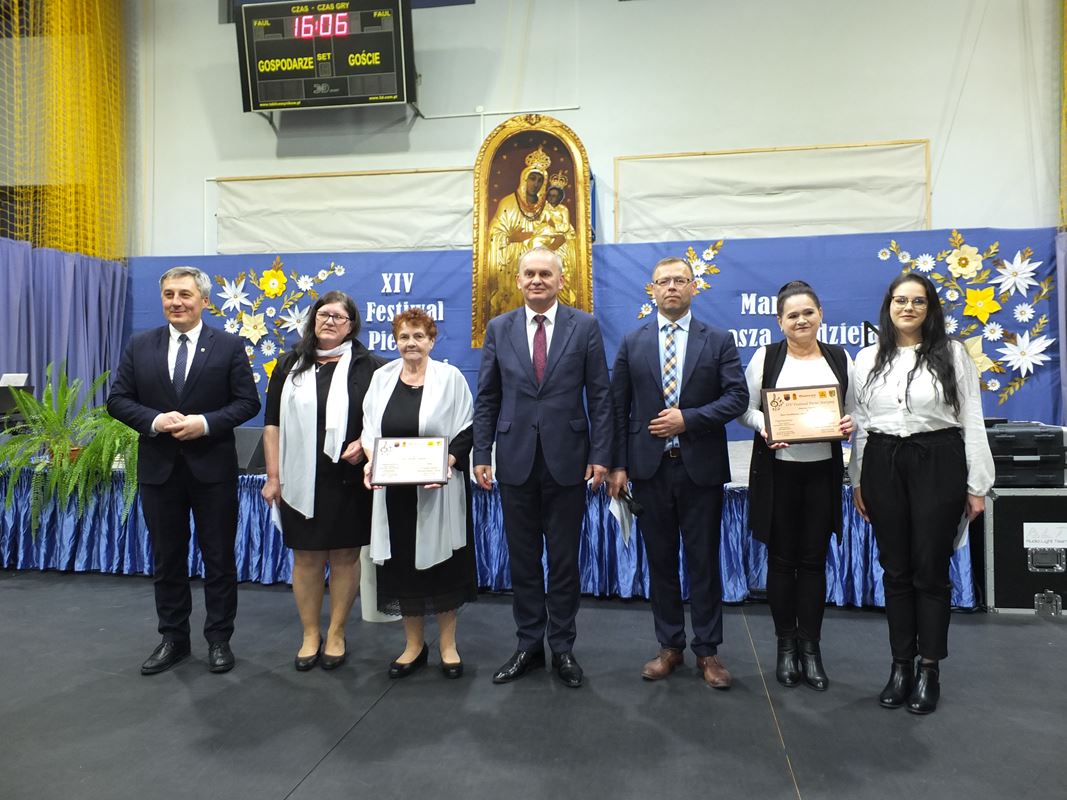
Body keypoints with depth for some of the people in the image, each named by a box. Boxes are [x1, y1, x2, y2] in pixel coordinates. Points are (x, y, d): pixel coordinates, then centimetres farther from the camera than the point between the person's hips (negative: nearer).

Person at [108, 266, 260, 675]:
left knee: (219, 557, 6)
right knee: (167, 558, 13)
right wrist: (154, 420, -14)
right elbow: (118, 399, 4)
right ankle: (173, 638, 28)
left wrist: (206, 423, -18)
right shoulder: (140, 346, 6)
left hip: (212, 468, -3)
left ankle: (219, 639, 21)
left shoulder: (229, 346, -2)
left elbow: (248, 401, -4)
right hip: (159, 468, 3)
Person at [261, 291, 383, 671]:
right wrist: (273, 476, 2)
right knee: (306, 557, 8)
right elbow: (273, 423, 8)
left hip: (348, 480, -2)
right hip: (300, 481, 2)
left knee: (345, 556, 6)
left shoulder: (368, 366, 1)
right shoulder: (291, 365, 9)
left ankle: (336, 634, 22)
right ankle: (310, 635, 23)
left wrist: (364, 444, -15)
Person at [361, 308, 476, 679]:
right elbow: (369, 429, 8)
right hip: (394, 489, 3)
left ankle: (447, 644, 21)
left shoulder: (450, 377, -2)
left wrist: (446, 462, -19)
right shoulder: (382, 377, 7)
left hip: (438, 488, -3)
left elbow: (466, 431, -4)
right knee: (402, 563, 9)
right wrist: (371, 461, -10)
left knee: (441, 562, 5)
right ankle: (414, 644, 25)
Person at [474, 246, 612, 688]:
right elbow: (487, 398, 6)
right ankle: (528, 644, 26)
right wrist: (482, 454, 0)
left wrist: (600, 455, -7)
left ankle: (562, 647, 24)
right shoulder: (499, 328, 5)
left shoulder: (585, 326, 0)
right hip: (516, 459, 2)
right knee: (523, 558, 11)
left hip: (566, 460, -1)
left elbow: (600, 396, -1)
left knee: (564, 559, 8)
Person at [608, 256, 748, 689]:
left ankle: (707, 651, 20)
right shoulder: (632, 343, 6)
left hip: (701, 467, -1)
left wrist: (688, 419, -16)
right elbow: (619, 407, 4)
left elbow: (737, 396, -4)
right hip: (649, 467, 2)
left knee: (704, 561, 6)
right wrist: (618, 465, -2)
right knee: (660, 561, 10)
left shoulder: (718, 340, 3)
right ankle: (670, 646, 24)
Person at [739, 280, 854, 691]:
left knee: (814, 560, 7)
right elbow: (747, 409, 1)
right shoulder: (766, 357, 0)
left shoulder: (840, 358, 6)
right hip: (777, 470, -1)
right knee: (781, 558, 6)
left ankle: (811, 649, 19)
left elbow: (853, 411, 12)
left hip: (822, 470, 2)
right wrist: (764, 426, -19)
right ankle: (786, 645, 20)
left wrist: (848, 425, -11)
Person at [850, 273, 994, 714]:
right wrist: (858, 482, 7)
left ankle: (929, 668, 18)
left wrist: (977, 486, -4)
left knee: (930, 569, 3)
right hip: (883, 465, 3)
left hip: (937, 463, -2)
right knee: (895, 570, 10)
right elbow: (859, 424, 9)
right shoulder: (868, 359, 8)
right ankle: (901, 664, 22)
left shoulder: (952, 354, 1)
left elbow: (972, 422, -1)